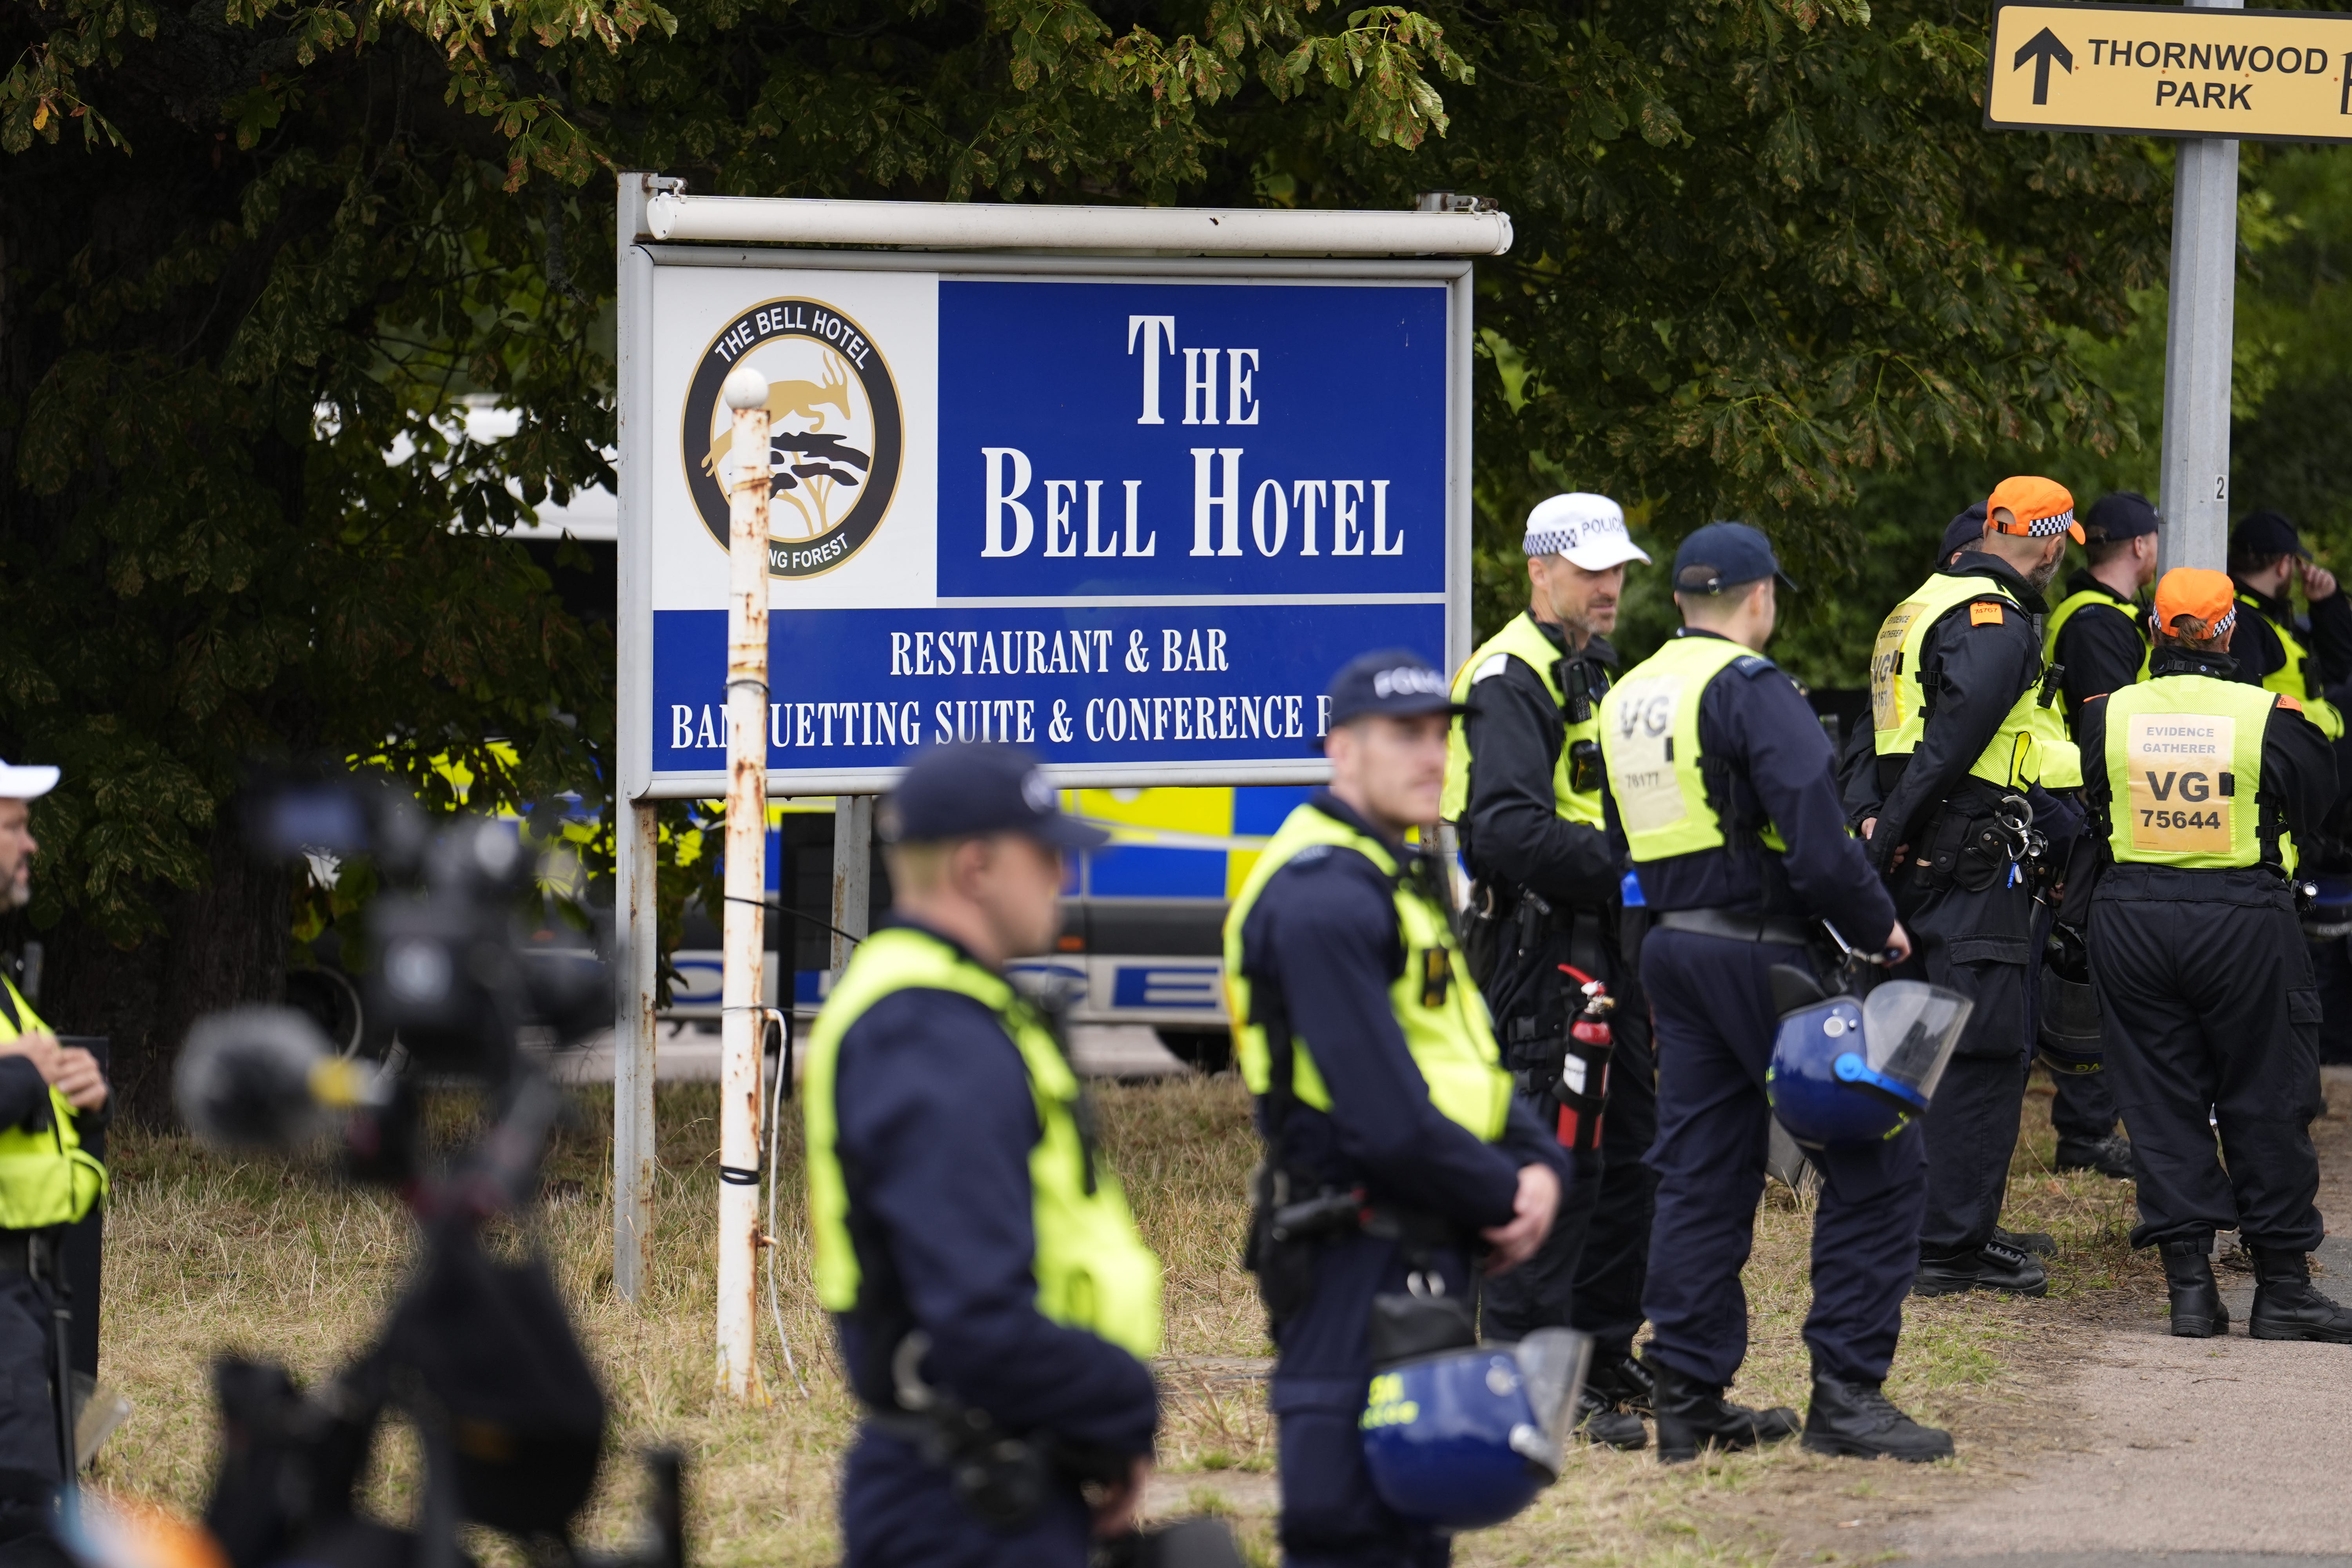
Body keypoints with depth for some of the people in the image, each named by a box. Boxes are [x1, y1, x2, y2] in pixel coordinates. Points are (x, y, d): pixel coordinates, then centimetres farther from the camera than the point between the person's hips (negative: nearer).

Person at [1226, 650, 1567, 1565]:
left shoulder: (1404, 880, 17)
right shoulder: (1325, 899, -18)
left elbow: (1469, 1063, 19)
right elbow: (1389, 1121, -22)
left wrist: (1539, 1166, 0)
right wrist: (1506, 1200, -9)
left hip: (1419, 1251, 11)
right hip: (1358, 1257, -11)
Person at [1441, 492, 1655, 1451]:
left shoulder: (1591, 673, 20)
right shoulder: (1513, 680, -13)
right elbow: (1508, 831, -25)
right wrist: (1624, 865, -23)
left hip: (1605, 946, 10)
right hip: (1542, 950, -10)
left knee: (1626, 1156, 14)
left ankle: (1604, 1360, 23)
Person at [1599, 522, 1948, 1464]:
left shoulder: (1626, 697, 14)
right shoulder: (1749, 687, -13)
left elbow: (1626, 843, 19)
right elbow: (1817, 842, -20)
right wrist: (1878, 926, -6)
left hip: (1672, 950, 8)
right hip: (1763, 951, -8)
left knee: (1700, 1175, 12)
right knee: (1876, 1164, -3)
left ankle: (1689, 1402, 12)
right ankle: (1845, 1394, -7)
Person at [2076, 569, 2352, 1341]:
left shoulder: (2107, 716, -5)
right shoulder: (2269, 719, -12)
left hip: (2132, 921, 2)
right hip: (2245, 922, -2)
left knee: (2161, 1103, 8)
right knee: (2266, 1104, 8)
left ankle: (2189, 1283, 4)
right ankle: (2282, 1288, 11)